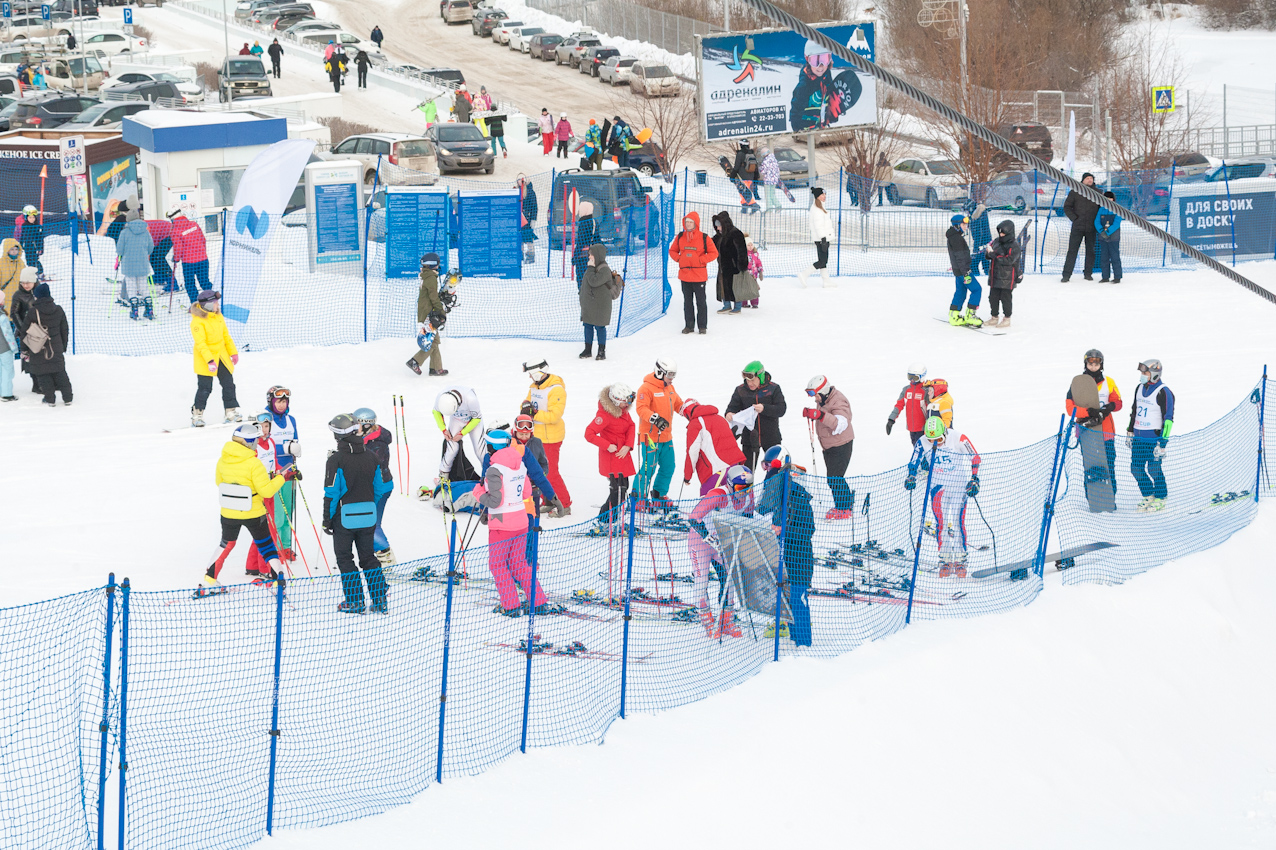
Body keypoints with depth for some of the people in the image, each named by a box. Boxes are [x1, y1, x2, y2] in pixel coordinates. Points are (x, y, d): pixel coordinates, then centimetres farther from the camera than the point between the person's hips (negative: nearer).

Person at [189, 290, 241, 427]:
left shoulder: (218, 316, 4)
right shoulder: (198, 321, -19)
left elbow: (226, 335, 13)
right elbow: (200, 343, -23)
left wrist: (233, 352, 11)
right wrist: (210, 360, -29)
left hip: (221, 357, 7)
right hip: (205, 359, -7)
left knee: (228, 384, 10)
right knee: (205, 388, -4)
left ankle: (231, 412, 21)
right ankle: (197, 415, 7)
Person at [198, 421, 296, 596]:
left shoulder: (223, 460, -5)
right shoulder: (254, 463, -21)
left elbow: (219, 481, 11)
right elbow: (266, 490, -19)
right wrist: (283, 478, -7)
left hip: (228, 514, 5)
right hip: (253, 514, -5)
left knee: (226, 544, 24)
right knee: (266, 546, 9)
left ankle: (209, 581, 24)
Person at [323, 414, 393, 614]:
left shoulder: (336, 460, -13)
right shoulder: (371, 456, 4)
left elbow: (331, 493, -13)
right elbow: (380, 487, 9)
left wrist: (327, 520, -5)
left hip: (345, 515, -5)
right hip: (368, 515, 5)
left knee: (345, 558, 7)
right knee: (368, 557, 15)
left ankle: (354, 601, 5)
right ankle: (380, 601, 12)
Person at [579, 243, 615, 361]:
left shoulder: (604, 269, -17)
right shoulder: (594, 267, 12)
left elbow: (594, 281, -29)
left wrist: (590, 268, -20)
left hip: (599, 305, -9)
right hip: (588, 304, 9)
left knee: (599, 327, -2)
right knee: (588, 326, 13)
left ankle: (602, 351, 6)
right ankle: (588, 350, 21)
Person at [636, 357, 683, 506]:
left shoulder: (670, 388, 14)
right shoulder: (647, 388, -14)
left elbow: (678, 404, 25)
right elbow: (641, 408, -25)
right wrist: (655, 418, -40)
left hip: (666, 437, 9)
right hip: (650, 437, -9)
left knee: (668, 467, 15)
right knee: (649, 468, -8)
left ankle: (659, 496, 32)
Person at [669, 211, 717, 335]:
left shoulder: (704, 238, -4)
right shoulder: (680, 237, 6)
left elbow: (713, 253, -1)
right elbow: (672, 250, 17)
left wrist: (701, 260, -12)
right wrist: (678, 258, -3)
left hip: (699, 276, -3)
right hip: (684, 275, 4)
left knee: (700, 301, 2)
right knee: (687, 301, 10)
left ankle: (702, 326, 11)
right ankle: (689, 325, 18)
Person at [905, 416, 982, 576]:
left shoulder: (958, 439, -17)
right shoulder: (922, 443, -8)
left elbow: (974, 458, -7)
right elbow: (914, 463, 4)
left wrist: (974, 480, -12)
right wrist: (911, 477, -13)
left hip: (959, 485, -3)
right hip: (938, 486, 3)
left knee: (956, 521, -9)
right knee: (941, 522, -4)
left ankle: (960, 560, -1)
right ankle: (945, 559, 5)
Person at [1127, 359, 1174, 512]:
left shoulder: (1163, 392, -13)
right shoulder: (1140, 388, 10)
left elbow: (1168, 419, -14)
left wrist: (1162, 443, -17)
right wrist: (1129, 431, 23)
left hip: (1154, 437, -7)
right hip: (1138, 437, 7)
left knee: (1154, 469, -5)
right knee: (1136, 468, 6)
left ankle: (1160, 498, 12)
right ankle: (1148, 496, 21)